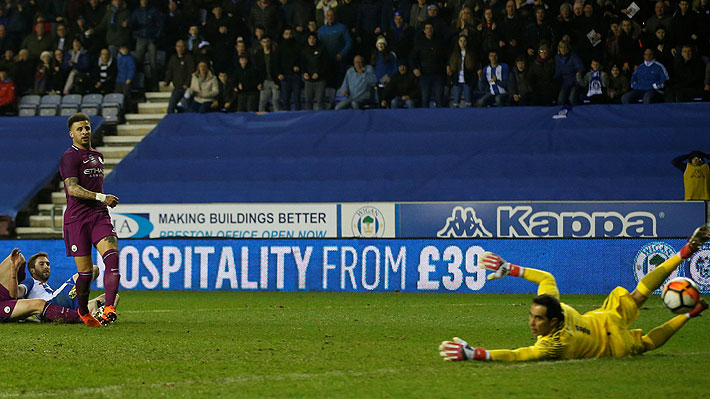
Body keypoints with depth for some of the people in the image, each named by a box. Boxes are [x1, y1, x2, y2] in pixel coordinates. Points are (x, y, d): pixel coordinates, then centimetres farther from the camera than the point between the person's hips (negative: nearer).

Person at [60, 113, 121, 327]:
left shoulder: (97, 156, 20)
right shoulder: (69, 157, -5)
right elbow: (72, 188, -18)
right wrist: (101, 197, -25)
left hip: (99, 216, 5)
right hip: (77, 219, -5)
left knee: (112, 257, -20)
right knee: (86, 271, -2)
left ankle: (109, 309, -29)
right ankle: (83, 311, 24)